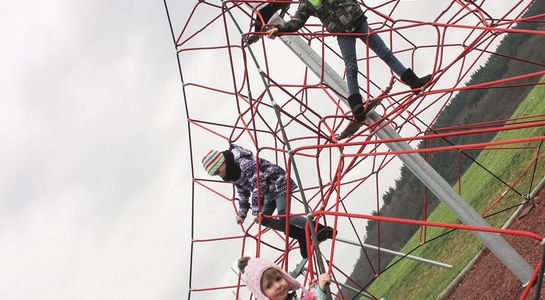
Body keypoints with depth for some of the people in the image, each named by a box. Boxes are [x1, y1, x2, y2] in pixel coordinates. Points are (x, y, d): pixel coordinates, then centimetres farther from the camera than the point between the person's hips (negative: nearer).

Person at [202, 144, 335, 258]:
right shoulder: (232, 174, 3)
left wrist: (256, 211, -30)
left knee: (283, 217, -24)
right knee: (265, 220, 3)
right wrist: (242, 214, 16)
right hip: (269, 192, 11)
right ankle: (302, 235, 7)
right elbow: (243, 193, 16)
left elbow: (258, 186, -32)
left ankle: (321, 229, -13)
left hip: (279, 183, -11)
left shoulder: (245, 163, -29)